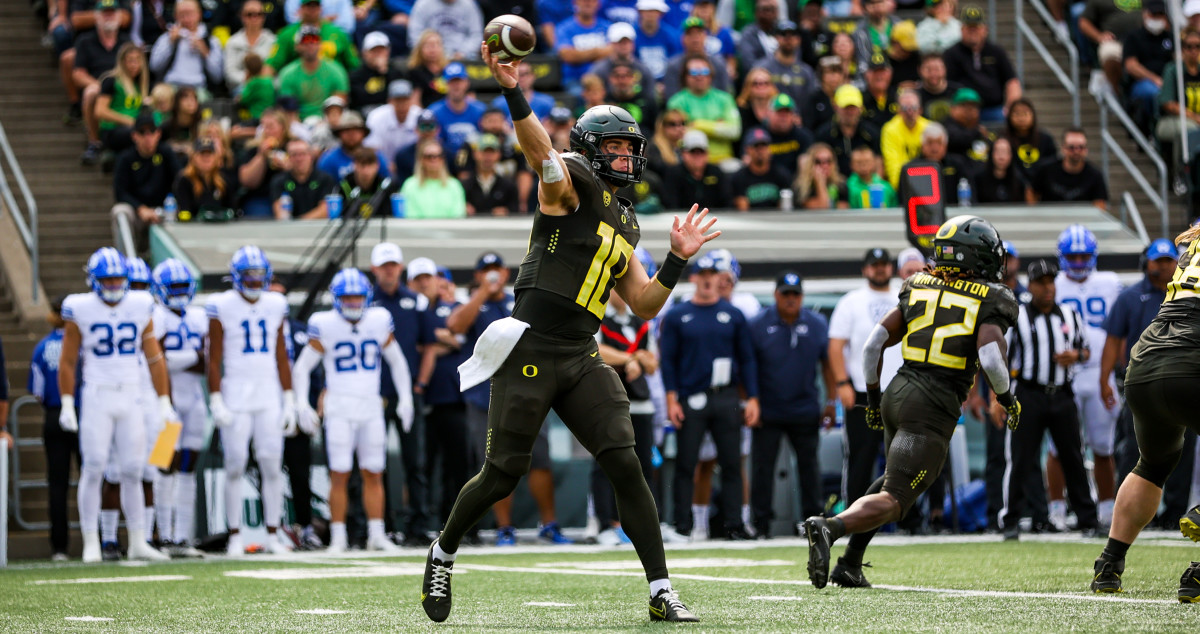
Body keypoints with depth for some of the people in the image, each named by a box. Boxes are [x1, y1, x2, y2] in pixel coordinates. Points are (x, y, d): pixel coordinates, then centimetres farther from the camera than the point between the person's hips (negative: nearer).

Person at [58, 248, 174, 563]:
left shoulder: (140, 308, 5)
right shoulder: (80, 310, -3)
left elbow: (154, 358, 10)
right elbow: (67, 362, 1)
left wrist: (164, 403, 8)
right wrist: (67, 405, -4)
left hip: (131, 398, 3)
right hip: (96, 398, -3)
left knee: (132, 472, 4)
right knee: (93, 469, -6)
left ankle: (138, 543, 9)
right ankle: (91, 543, -2)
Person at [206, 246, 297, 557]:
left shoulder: (276, 306, 8)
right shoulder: (222, 306, -3)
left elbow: (281, 358, 13)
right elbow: (214, 360, -2)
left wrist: (289, 401, 9)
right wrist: (216, 402, -9)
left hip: (270, 399, 3)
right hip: (235, 398, -3)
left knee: (272, 467, 1)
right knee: (235, 467, -2)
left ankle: (273, 534, 7)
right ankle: (235, 536, 3)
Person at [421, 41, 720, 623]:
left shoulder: (623, 225, 19)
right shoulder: (569, 184, -3)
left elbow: (642, 304, 21)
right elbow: (540, 151, -26)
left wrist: (677, 261, 7)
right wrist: (512, 94, -44)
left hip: (580, 358, 6)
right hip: (529, 351, -6)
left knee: (624, 464, -7)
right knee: (501, 476, 0)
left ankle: (661, 592, -5)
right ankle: (443, 553, 27)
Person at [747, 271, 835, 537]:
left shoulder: (817, 325, 5)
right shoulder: (758, 325, -3)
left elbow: (828, 363, 11)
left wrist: (831, 401, 6)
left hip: (805, 411, 2)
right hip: (767, 412, -2)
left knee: (809, 465, 7)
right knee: (763, 466, -1)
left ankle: (813, 517, 15)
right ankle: (761, 522, 4)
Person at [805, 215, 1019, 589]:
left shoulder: (918, 288, 14)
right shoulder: (990, 301, -1)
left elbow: (874, 343, 9)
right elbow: (990, 359, -17)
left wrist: (872, 397, 22)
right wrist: (1006, 398, 2)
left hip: (899, 390, 6)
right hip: (934, 408, -6)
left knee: (898, 478, 29)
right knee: (893, 501, -8)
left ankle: (849, 563, 19)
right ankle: (830, 528, -35)